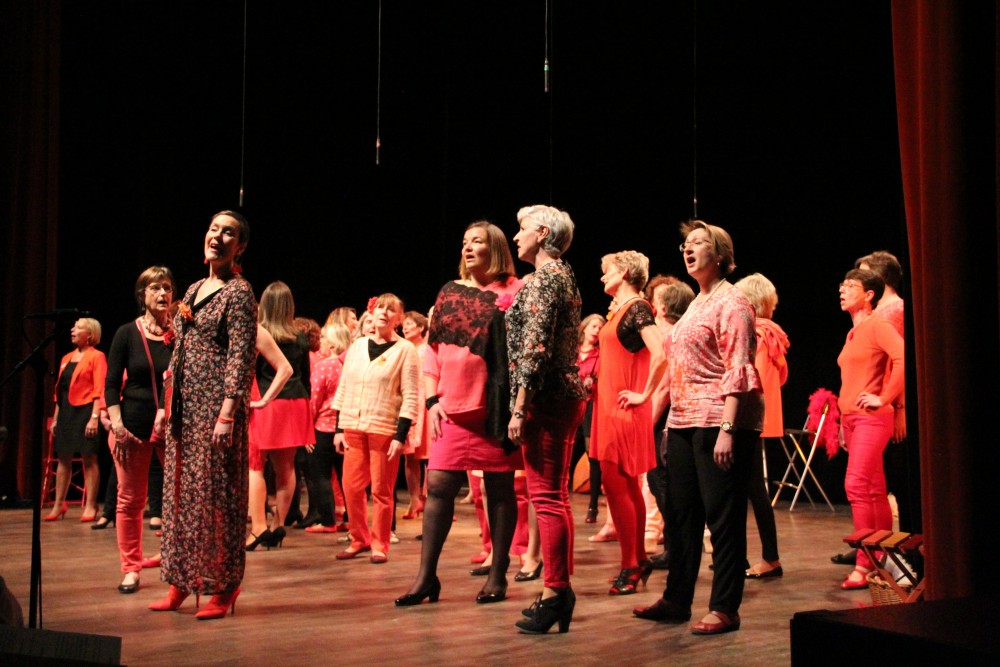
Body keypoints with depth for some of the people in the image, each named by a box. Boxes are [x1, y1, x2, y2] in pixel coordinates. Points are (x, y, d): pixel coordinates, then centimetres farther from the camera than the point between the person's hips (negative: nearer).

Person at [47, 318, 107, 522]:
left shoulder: (96, 356, -3)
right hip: (66, 412, 7)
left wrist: (95, 417, -19)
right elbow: (59, 390, 18)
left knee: (89, 458, -4)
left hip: (85, 411, -7)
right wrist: (55, 417, 14)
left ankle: (90, 506, 0)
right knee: (64, 458, 9)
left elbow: (99, 389, -11)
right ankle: (58, 505, 14)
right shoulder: (67, 358, 18)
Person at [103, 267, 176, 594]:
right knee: (130, 499, 5)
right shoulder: (127, 333, 1)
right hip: (134, 426, 0)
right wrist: (117, 425, -9)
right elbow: (111, 385, 1)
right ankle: (131, 569, 16)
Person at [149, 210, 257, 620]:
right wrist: (166, 405, 16)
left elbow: (241, 357, -15)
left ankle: (223, 589, 4)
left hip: (216, 404, -8)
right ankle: (182, 581, 20)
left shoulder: (238, 292, -7)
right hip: (185, 406, 8)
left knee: (215, 492, -4)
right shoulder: (194, 290, 17)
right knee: (181, 489, 11)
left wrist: (228, 413, -22)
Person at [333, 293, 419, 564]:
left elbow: (410, 397, -6)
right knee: (352, 487, 4)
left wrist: (401, 436, -13)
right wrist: (339, 428, 8)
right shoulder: (357, 346, 11)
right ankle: (359, 539, 22)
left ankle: (379, 545, 14)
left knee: (381, 491, 1)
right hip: (353, 427, 4)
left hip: (385, 429, -4)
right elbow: (343, 389, 14)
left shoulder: (405, 350, -2)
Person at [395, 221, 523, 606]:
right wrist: (433, 398, 4)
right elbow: (433, 350, 13)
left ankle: (497, 575, 14)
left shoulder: (512, 294, 0)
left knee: (500, 489, 4)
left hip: (496, 407, -4)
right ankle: (426, 577, 8)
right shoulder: (449, 293, 12)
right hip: (454, 406, 4)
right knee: (438, 486, 1)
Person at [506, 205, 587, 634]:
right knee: (555, 496, 12)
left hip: (547, 400, -10)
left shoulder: (543, 278, -11)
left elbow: (535, 347, -18)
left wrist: (519, 407, -18)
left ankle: (555, 594, -6)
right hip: (565, 394, 10)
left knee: (546, 496, -8)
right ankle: (560, 590, 18)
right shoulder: (563, 275, 18)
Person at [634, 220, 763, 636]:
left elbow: (737, 371, -14)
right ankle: (676, 600, 22)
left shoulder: (731, 302, -6)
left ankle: (724, 609, 3)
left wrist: (727, 429, -22)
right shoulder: (695, 304, 19)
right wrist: (670, 420, 17)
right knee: (680, 512, 12)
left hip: (717, 421, -9)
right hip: (683, 421, 9)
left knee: (723, 516, -4)